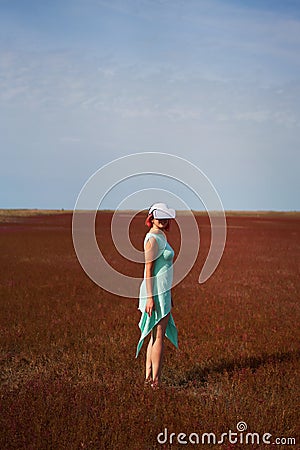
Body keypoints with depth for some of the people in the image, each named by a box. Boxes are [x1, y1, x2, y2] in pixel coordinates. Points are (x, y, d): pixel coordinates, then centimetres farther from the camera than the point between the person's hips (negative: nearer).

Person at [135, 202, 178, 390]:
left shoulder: (161, 236, 15)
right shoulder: (153, 238, -14)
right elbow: (148, 270, -17)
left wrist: (168, 295, 23)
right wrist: (150, 297, -21)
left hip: (162, 291, 10)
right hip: (156, 292, -10)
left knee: (155, 335, 13)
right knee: (159, 336, -5)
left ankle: (149, 376, 20)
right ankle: (155, 381, 1)